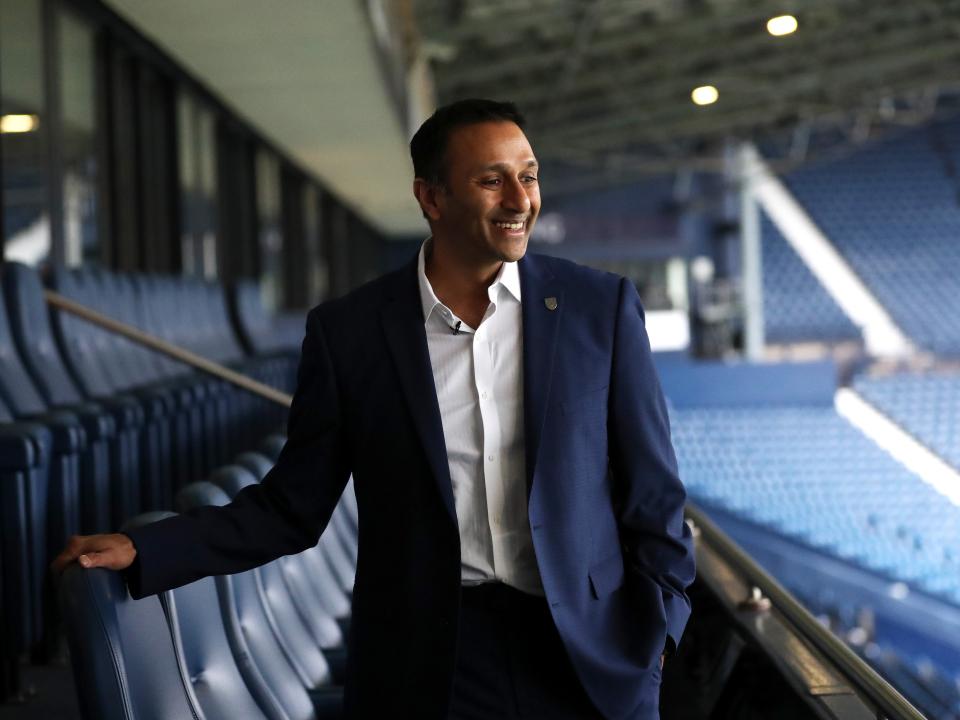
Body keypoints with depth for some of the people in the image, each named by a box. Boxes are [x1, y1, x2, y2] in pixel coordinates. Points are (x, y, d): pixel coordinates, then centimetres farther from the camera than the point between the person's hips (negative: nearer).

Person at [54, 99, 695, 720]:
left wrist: (650, 644, -6)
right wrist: (142, 552, -8)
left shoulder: (602, 308, -3)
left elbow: (652, 492, 1)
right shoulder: (348, 331, -3)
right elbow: (294, 507, 2)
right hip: (423, 666, 0)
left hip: (588, 657, 1)